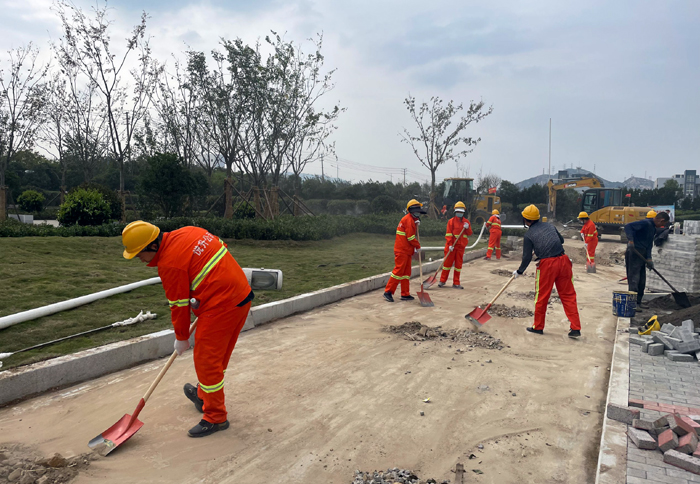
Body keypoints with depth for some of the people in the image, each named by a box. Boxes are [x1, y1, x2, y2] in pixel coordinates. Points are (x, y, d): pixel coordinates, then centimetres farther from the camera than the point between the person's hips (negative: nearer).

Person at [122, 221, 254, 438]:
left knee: (207, 360, 3)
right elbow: (221, 247, 14)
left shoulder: (169, 263, -16)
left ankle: (215, 418, 17)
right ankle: (203, 396, 43)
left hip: (221, 307, -10)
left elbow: (179, 304, -7)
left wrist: (181, 338, 8)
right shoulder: (187, 232, 7)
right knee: (217, 355, 23)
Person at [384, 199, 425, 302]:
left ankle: (405, 294, 17)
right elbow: (410, 237, -17)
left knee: (406, 272, 12)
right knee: (399, 270, -9)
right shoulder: (409, 220, -13)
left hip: (407, 251, 10)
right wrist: (418, 246, -5)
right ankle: (388, 292, -3)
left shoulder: (412, 220, 20)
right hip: (402, 251, -10)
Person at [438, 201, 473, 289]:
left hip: (461, 246, 3)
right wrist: (450, 244, -16)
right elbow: (448, 234, -7)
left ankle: (456, 283, 14)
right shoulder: (451, 221, -2)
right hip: (451, 246, -3)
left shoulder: (466, 222, 10)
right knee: (447, 263, 2)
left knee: (458, 264, 7)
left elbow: (470, 233, 8)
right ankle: (442, 281, 14)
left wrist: (467, 228, -13)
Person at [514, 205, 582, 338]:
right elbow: (561, 240, 27)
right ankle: (576, 328, 6)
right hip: (563, 261, 4)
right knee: (568, 295, 8)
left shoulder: (529, 234, 1)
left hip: (547, 264, -4)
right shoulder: (550, 225, 15)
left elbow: (527, 257, 0)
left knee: (542, 296, 9)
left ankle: (538, 327, 20)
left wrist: (519, 271, 12)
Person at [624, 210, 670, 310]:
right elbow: (628, 226, -23)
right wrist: (630, 240, -34)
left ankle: (638, 302, 21)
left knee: (642, 280, 13)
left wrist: (649, 259, 1)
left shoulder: (653, 229, 17)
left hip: (642, 255, 10)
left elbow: (649, 245, 13)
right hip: (634, 253, -10)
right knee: (634, 278, -9)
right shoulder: (645, 223, -12)